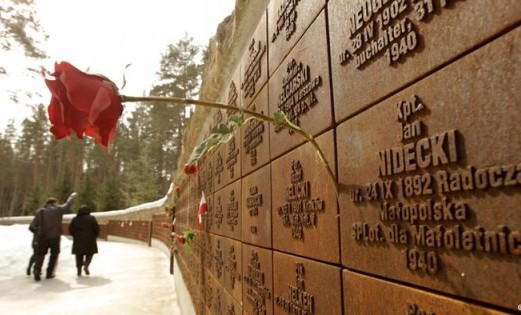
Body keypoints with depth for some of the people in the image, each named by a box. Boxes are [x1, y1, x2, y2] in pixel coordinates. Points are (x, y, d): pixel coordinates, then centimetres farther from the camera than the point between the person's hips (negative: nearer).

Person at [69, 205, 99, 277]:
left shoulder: (75, 219, 6)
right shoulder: (91, 218, -3)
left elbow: (70, 230, 5)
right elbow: (96, 228, -6)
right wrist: (95, 236, 11)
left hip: (78, 240, 3)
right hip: (89, 240, -3)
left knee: (79, 256, 10)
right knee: (90, 253, 10)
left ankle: (79, 271, 7)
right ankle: (86, 265, -14)